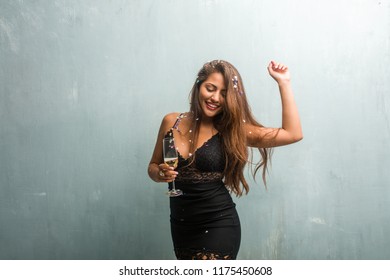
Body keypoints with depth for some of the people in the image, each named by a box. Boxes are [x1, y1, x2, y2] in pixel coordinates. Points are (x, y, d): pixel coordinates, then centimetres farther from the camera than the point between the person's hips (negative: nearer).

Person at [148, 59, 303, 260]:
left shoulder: (233, 130, -4)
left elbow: (293, 134, -9)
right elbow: (153, 166, 13)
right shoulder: (171, 122, 1)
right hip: (180, 226, 4)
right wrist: (159, 174, -11)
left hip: (218, 227, -3)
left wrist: (283, 82, -8)